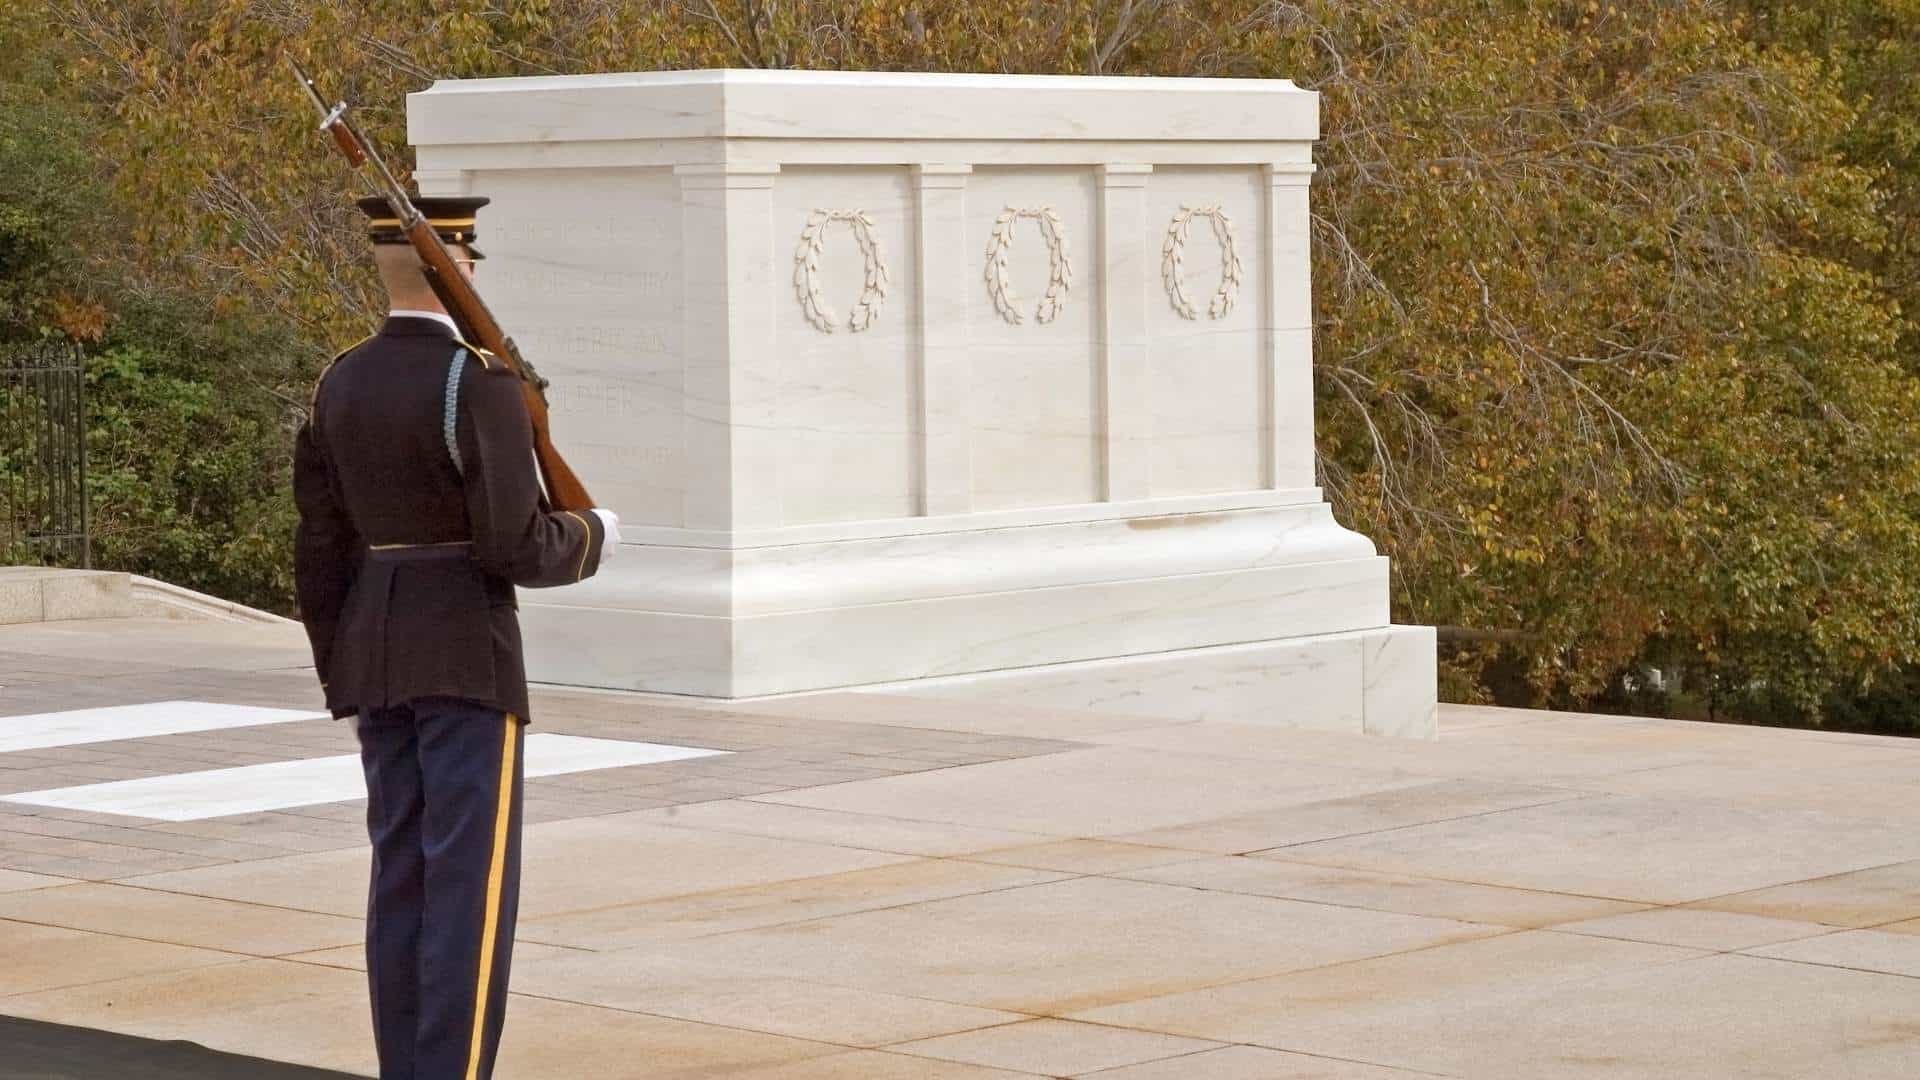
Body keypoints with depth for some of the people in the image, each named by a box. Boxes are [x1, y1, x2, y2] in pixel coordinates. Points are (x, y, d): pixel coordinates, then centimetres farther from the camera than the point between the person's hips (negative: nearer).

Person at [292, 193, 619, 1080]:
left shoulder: (340, 383, 6)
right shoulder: (482, 383, -17)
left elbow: (319, 550, 9)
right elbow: (515, 547, -19)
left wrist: (342, 679, 18)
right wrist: (591, 538, 2)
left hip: (377, 649, 7)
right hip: (468, 653, -7)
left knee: (403, 873, 11)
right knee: (473, 879, -4)